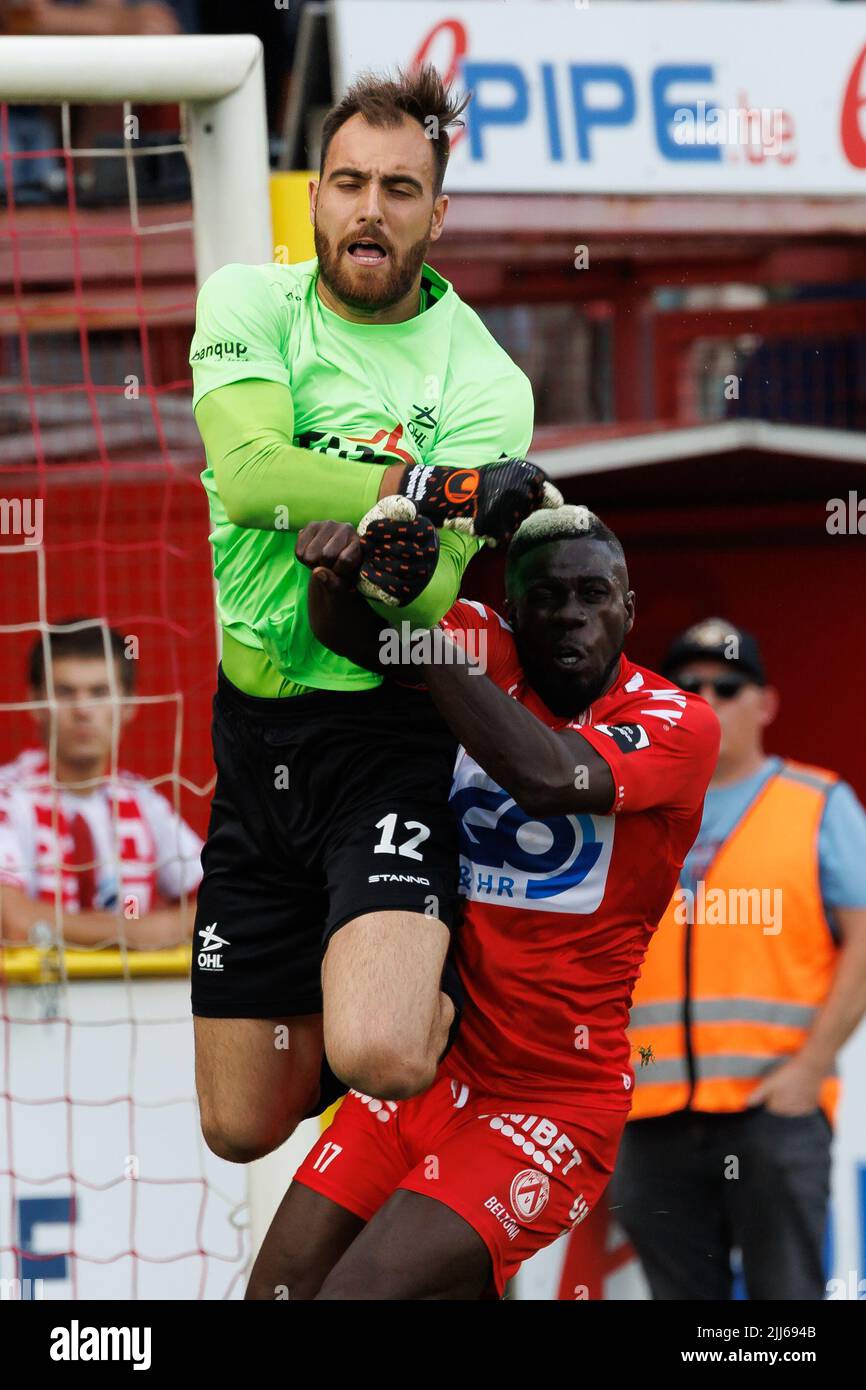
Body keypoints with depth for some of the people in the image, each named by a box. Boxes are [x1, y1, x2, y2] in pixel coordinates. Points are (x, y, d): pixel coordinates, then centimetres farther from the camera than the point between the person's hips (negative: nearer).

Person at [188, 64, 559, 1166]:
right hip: (252, 736, 3)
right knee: (243, 1128, 7)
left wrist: (400, 572, -38)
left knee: (379, 1057, -26)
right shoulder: (249, 303, 0)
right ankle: (363, 991, 39)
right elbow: (249, 475, -19)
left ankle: (445, 1002, 10)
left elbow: (426, 610, -15)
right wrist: (451, 487, -21)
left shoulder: (485, 384, -6)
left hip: (389, 734, -3)